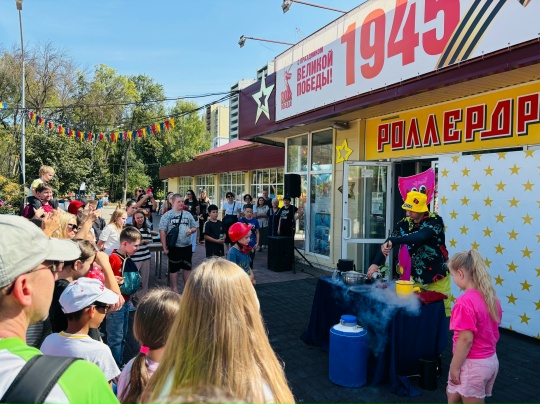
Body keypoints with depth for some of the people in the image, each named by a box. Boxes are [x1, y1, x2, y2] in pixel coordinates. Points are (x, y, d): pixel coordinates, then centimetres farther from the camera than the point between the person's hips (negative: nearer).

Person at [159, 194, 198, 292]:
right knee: (174, 269, 7)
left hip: (187, 246, 4)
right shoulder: (167, 215, -4)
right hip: (174, 247, -4)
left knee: (187, 268, 12)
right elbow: (162, 231, -8)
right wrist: (164, 247, -12)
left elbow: (195, 227, 16)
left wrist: (191, 230, -8)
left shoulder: (188, 214, 9)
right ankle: (174, 289, 18)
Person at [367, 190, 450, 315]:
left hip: (437, 278, -4)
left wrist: (393, 241, -41)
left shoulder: (435, 221, -15)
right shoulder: (405, 223, -2)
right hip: (415, 277, 4)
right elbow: (387, 244, -7)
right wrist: (375, 263, -22)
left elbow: (420, 236, -35)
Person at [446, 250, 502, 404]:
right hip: (491, 361, 8)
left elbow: (466, 339, -24)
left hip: (472, 364, -8)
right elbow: (493, 332, 10)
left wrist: (454, 367, -15)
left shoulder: (465, 302, -24)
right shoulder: (492, 297, 1)